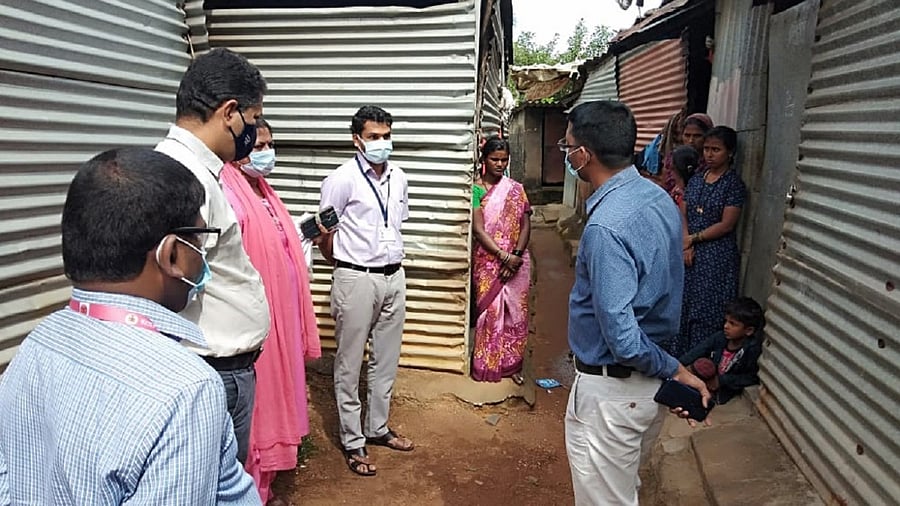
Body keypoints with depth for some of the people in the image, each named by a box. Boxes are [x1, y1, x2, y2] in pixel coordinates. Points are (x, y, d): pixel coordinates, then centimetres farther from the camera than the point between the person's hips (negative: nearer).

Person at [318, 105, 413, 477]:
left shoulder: (398, 178, 8)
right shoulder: (342, 180, -10)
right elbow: (325, 235, -5)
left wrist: (391, 259, 15)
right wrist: (345, 267, 6)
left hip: (394, 277, 6)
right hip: (357, 280, -6)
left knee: (387, 359, 15)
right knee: (350, 363, 4)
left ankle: (378, 428, 32)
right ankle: (353, 442, 18)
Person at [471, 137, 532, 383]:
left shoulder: (516, 189, 5)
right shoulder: (476, 189, -4)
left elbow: (525, 226, 1)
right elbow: (478, 230, -12)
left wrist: (516, 255, -13)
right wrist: (503, 256, -19)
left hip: (516, 262, 3)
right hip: (488, 262, -3)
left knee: (515, 311, 9)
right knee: (490, 310, 1)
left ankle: (512, 364, 22)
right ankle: (487, 365, 16)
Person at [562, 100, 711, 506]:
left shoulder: (605, 228, -29)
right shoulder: (659, 198, 0)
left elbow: (622, 339, -30)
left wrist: (672, 370, -14)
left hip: (610, 391, -9)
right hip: (647, 383, 9)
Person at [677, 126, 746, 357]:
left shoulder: (733, 183, -7)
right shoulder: (696, 179, 9)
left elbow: (726, 225, -12)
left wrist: (693, 238, -9)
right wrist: (686, 245, -8)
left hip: (718, 257, -5)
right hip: (690, 254, 5)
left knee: (708, 310, -1)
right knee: (683, 306, 10)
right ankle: (679, 357, 23)